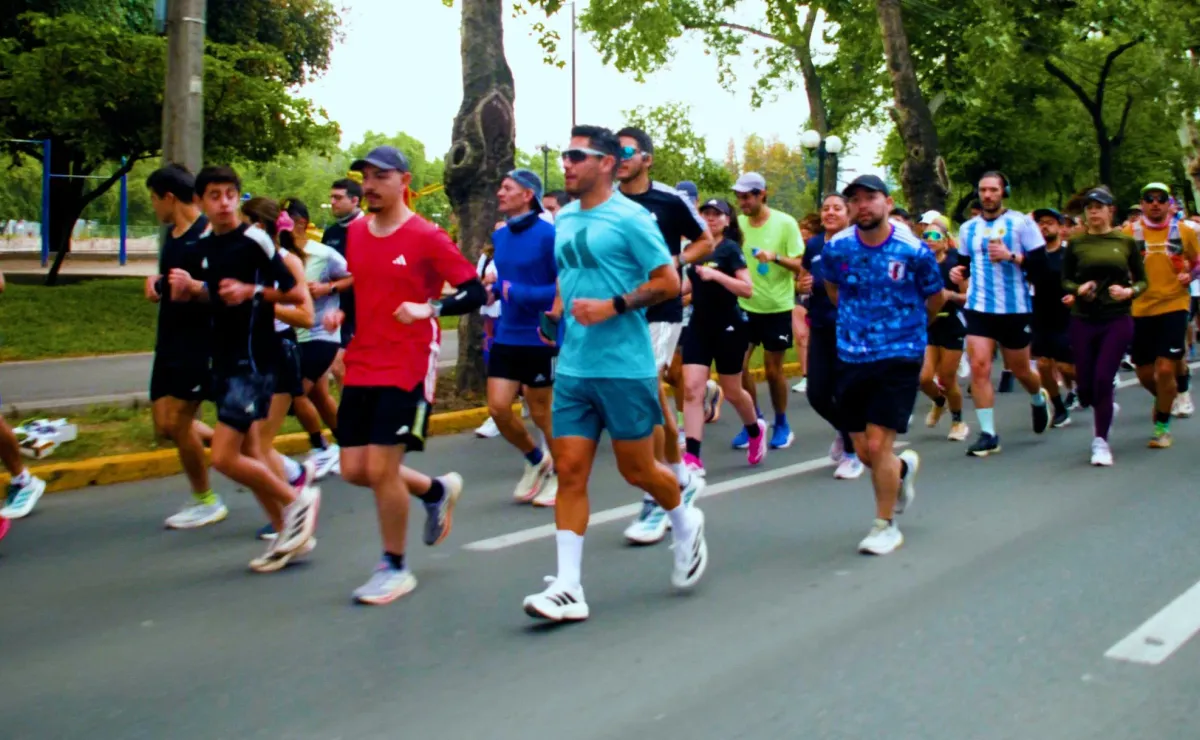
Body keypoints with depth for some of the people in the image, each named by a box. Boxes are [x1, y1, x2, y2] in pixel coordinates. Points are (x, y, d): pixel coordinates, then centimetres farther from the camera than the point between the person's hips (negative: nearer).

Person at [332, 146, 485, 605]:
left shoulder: (427, 237, -9)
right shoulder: (355, 233, 9)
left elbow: (475, 293, -11)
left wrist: (428, 308, -25)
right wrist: (340, 314, 5)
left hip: (407, 369, -7)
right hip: (360, 369, 7)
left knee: (381, 469, -8)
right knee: (354, 469, 7)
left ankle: (394, 568, 12)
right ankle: (436, 492, 32)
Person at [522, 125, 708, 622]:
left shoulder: (630, 219, -10)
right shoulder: (565, 218, 11)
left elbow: (669, 282, -10)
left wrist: (612, 306, -20)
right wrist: (560, 309, 9)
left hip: (625, 367, -6)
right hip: (573, 368, 6)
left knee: (636, 469, 7)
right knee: (569, 471, 0)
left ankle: (686, 524, 38)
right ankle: (568, 588, 2)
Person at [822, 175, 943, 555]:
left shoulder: (913, 250, -11)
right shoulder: (836, 248, -3)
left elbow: (936, 298, 7)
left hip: (899, 357, -3)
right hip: (851, 357, 4)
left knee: (877, 445, -10)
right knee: (863, 450, 8)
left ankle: (886, 525, 11)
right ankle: (903, 467, 44)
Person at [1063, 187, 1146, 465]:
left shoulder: (1126, 242, 2)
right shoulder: (1076, 244, 3)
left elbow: (1142, 280, 6)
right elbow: (1065, 280, 6)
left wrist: (1129, 292, -14)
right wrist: (1078, 289, -15)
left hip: (1117, 320, -2)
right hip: (1083, 320, 2)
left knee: (1102, 379, -11)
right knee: (1085, 387, 5)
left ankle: (1101, 442, 3)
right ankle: (1105, 409, 41)